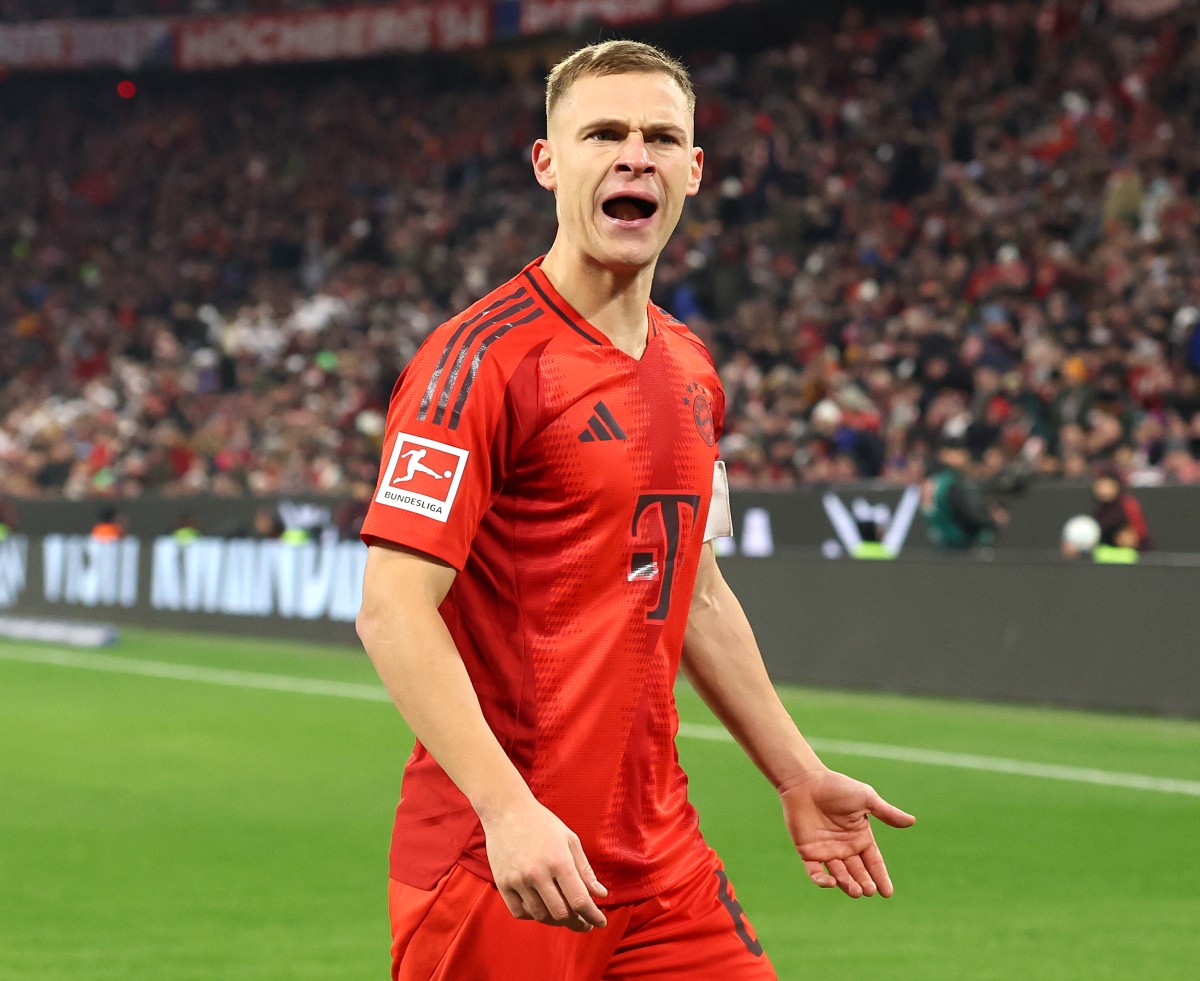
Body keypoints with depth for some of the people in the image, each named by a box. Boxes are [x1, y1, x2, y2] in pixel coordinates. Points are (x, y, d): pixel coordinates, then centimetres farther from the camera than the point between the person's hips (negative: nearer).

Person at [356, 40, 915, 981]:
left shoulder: (690, 368, 12)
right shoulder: (483, 357, -13)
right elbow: (394, 611, -19)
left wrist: (799, 775, 25)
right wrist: (507, 810, -27)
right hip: (501, 867, -7)